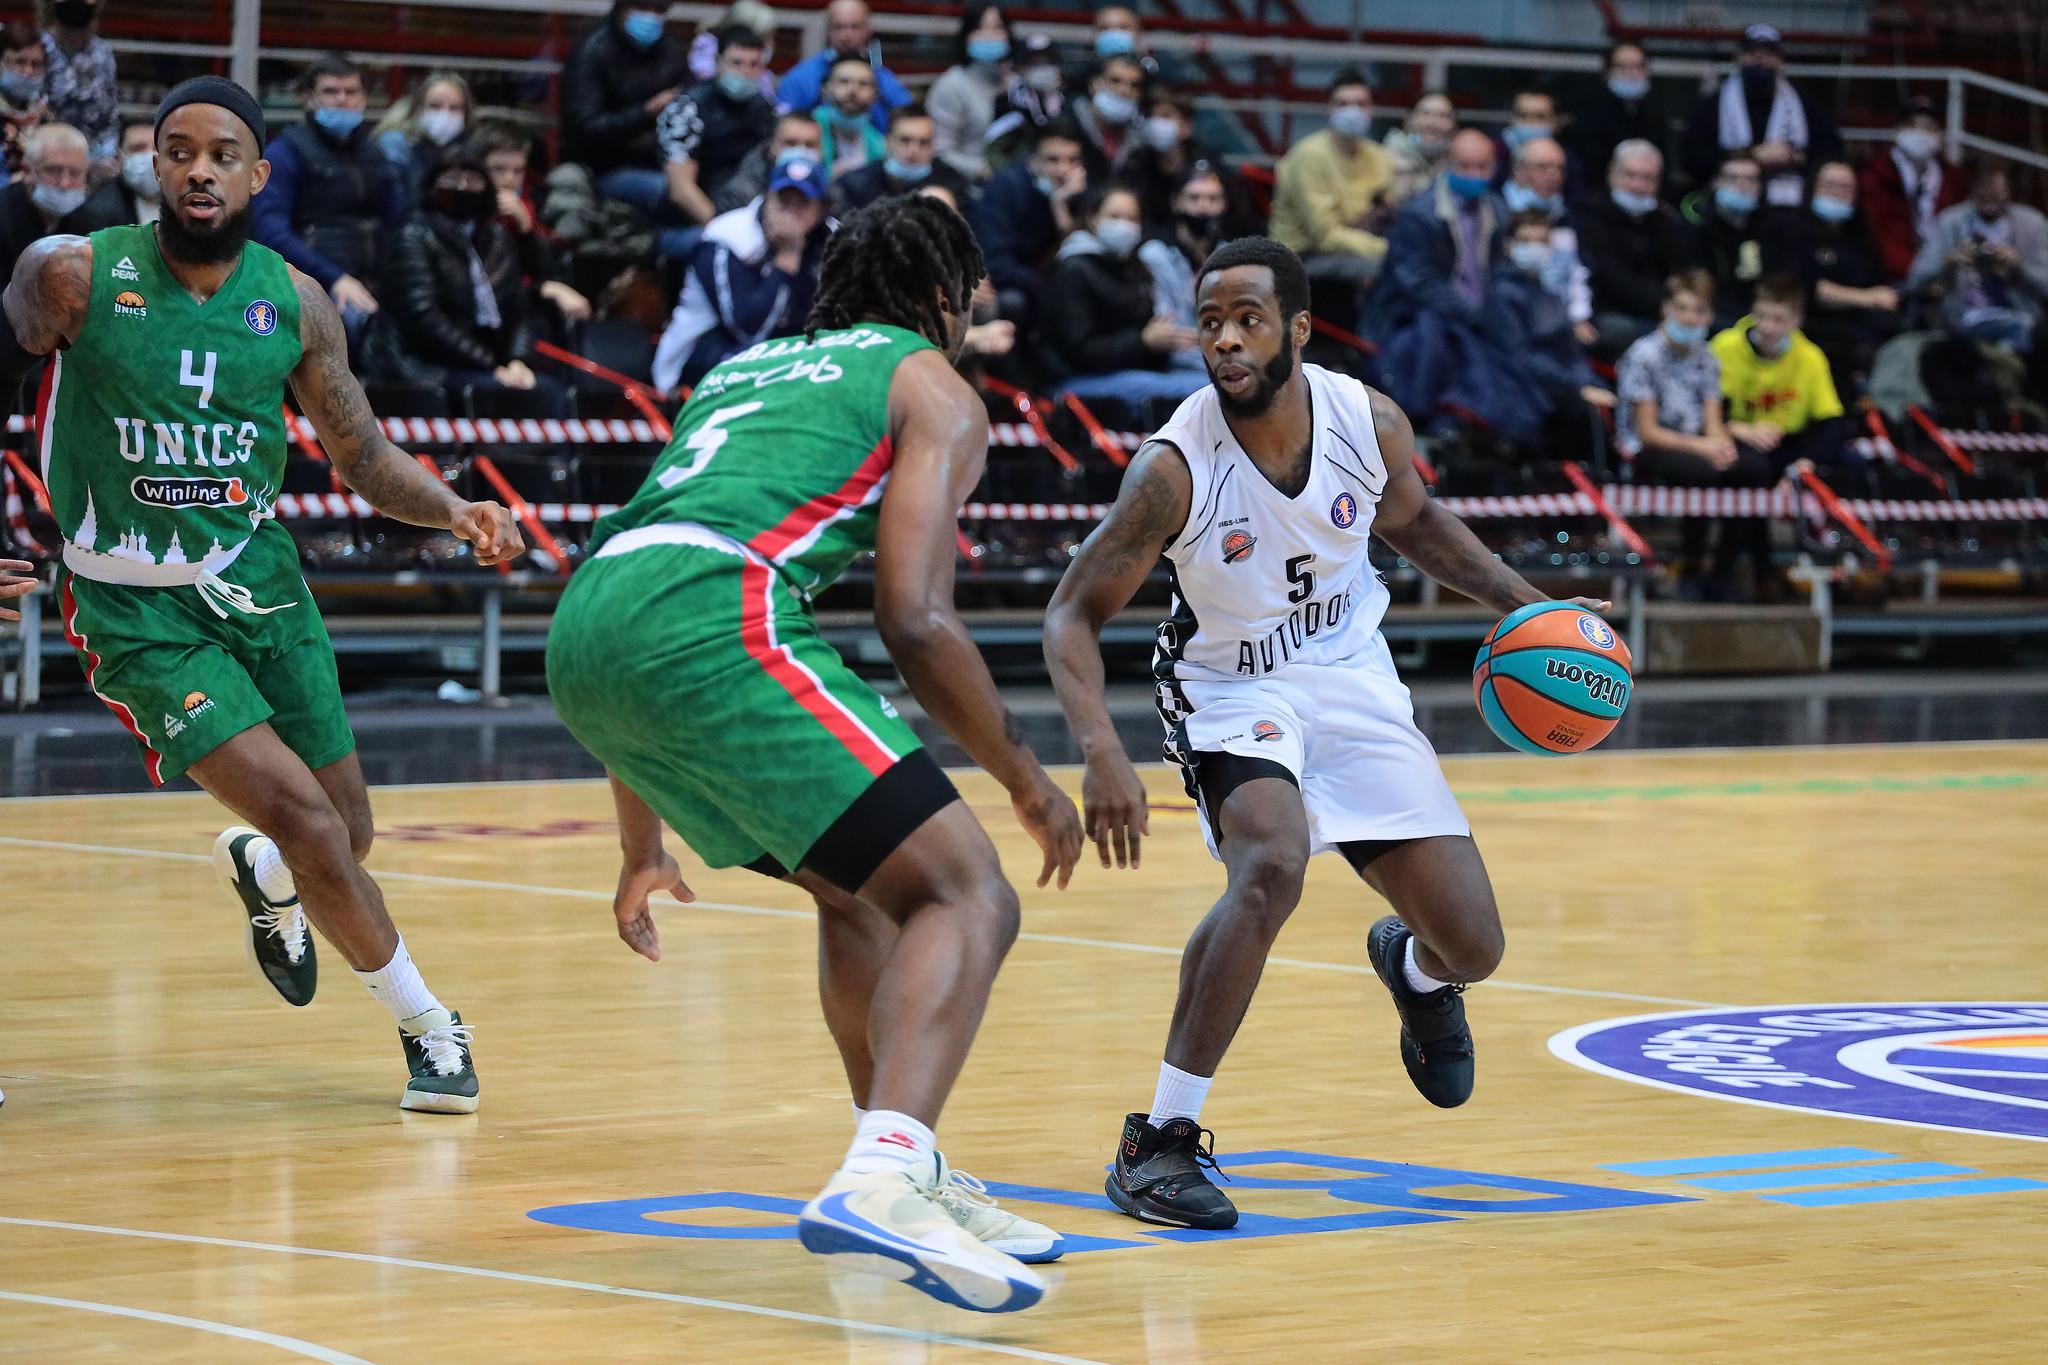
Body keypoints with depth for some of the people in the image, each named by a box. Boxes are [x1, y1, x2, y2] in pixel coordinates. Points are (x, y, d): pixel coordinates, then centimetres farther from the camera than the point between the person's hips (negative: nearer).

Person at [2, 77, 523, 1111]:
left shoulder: (294, 303, -2)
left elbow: (365, 459, 6)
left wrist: (454, 511, -13)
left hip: (257, 578, 4)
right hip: (137, 608, -4)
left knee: (344, 835, 7)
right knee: (303, 818, -17)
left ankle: (258, 873, 46)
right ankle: (426, 1026, 3)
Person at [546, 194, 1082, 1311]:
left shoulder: (744, 368, 35)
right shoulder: (934, 389, 14)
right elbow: (914, 619, 0)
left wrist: (642, 846, 39)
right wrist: (1028, 781, 12)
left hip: (582, 629, 8)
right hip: (714, 619, -8)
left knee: (857, 886, 26)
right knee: (966, 897, -7)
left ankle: (912, 1184, 26)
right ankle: (880, 1185, -29)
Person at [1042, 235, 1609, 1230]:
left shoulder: (1369, 423, -14)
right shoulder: (1175, 467, -25)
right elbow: (1074, 612, -18)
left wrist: (1523, 604, 0)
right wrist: (1102, 752, -33)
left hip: (1352, 681, 4)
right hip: (1232, 692, -4)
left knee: (1472, 948, 1)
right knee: (1272, 866, -36)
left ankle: (1409, 965, 44)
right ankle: (1161, 1140, -25)